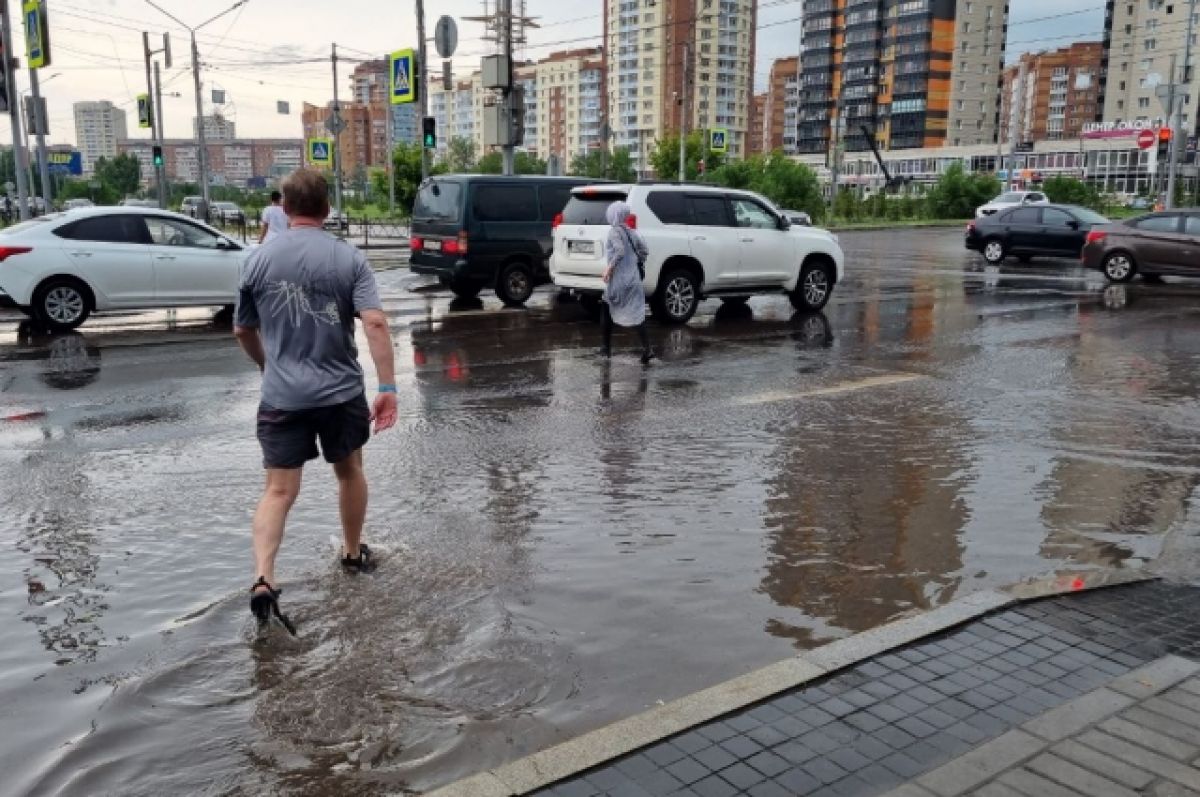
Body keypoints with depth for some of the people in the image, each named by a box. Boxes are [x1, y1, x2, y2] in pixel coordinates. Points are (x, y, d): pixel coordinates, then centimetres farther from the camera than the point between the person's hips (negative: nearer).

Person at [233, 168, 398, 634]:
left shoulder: (259, 261, 1)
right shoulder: (349, 258, -4)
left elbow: (243, 330, 11)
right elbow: (375, 323, -16)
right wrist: (387, 388, -15)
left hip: (282, 396, 0)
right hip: (341, 391, 0)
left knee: (279, 491, 2)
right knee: (349, 472, 21)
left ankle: (263, 580, -14)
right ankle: (353, 553, 37)